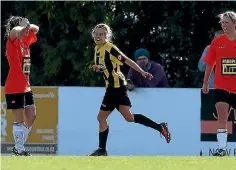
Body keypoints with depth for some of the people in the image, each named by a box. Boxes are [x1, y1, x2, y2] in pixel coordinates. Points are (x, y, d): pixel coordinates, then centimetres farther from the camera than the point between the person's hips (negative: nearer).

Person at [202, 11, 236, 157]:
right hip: (221, 87, 0)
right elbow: (210, 64, 7)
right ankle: (222, 148, -14)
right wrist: (206, 83, 8)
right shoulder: (217, 42, 1)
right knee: (222, 118, -11)